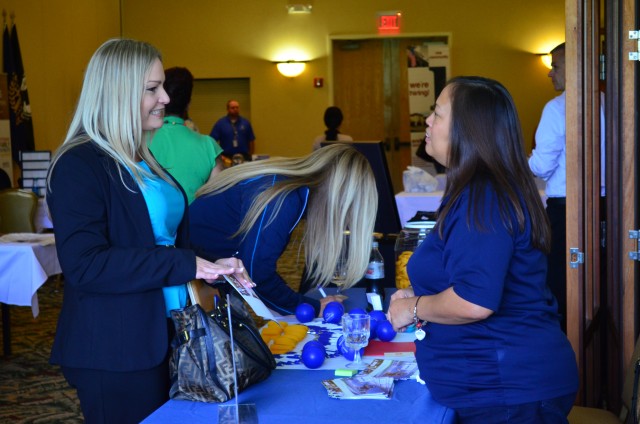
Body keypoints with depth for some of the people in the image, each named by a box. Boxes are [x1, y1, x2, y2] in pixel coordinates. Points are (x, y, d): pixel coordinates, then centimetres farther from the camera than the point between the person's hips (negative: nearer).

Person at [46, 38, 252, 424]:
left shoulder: (142, 161, 13)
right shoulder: (79, 166, -16)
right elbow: (84, 264, -25)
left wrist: (212, 266, 2)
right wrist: (186, 265, -25)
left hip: (160, 338, 9)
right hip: (113, 353, -9)